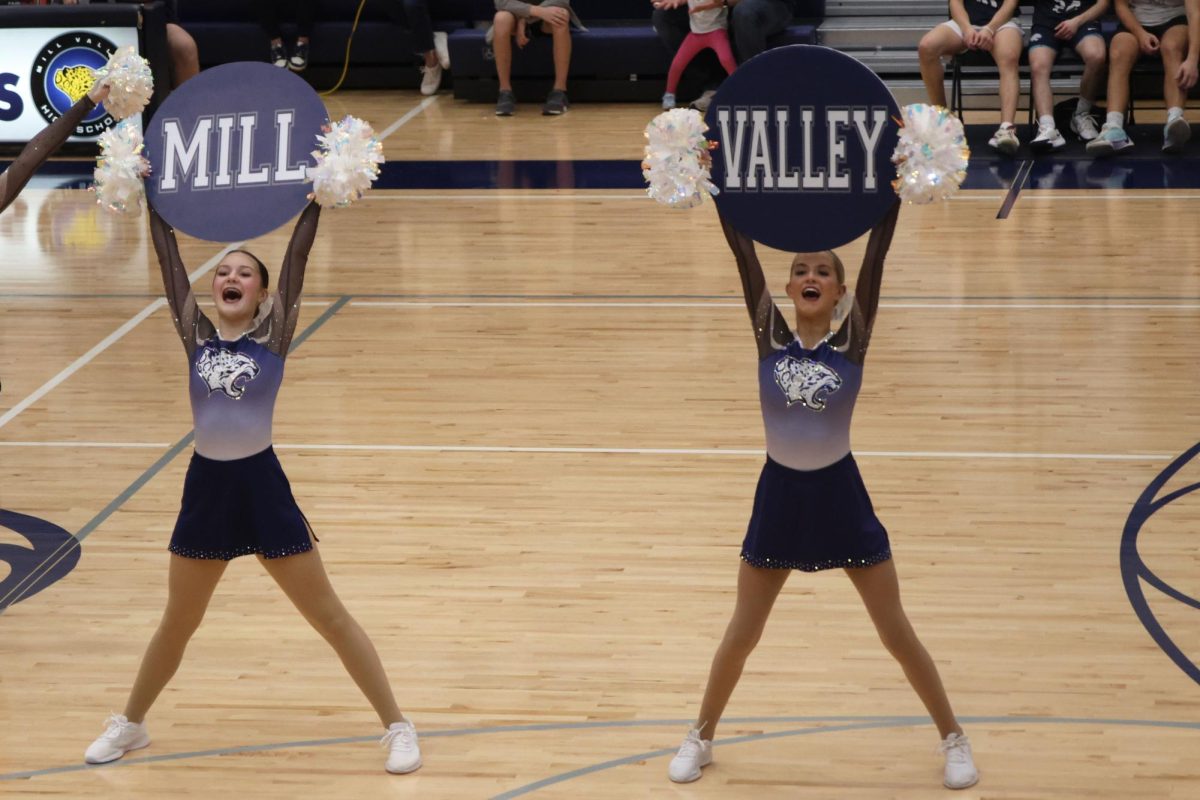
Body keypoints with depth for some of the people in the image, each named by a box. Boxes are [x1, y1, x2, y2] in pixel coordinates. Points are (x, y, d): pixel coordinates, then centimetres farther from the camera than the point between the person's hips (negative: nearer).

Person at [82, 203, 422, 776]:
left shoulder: (273, 335, -3)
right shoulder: (196, 335, 3)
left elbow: (297, 255, -8)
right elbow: (168, 259, 0)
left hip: (262, 486, -3)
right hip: (206, 489, 3)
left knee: (329, 618, 4)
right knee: (177, 624, 19)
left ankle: (396, 726, 13)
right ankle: (130, 725, 38)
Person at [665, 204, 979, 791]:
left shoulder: (853, 339, -9)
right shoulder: (770, 336, -6)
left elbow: (876, 253, -17)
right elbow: (743, 253, -13)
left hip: (840, 496, -1)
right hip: (779, 496, 1)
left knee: (897, 633, 8)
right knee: (741, 634, 13)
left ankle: (954, 739, 24)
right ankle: (700, 739, 33)